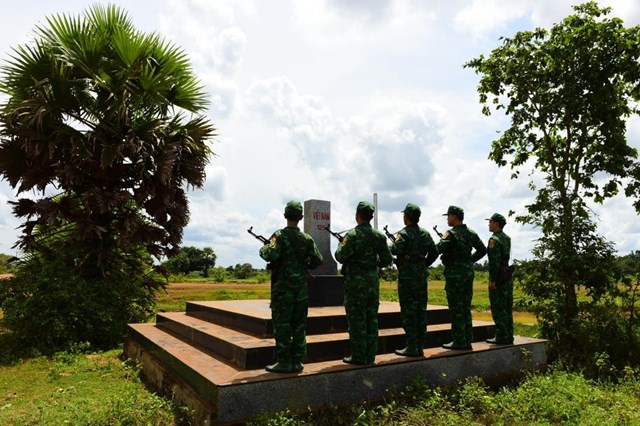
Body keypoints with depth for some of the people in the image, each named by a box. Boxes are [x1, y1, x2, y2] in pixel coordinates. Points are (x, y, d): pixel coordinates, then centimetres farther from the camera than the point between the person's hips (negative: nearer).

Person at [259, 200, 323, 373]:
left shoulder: (279, 235, -9)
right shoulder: (307, 238, 5)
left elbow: (271, 255, -24)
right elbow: (318, 260, 5)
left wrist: (263, 248, -3)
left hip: (283, 288, -4)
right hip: (301, 287, 5)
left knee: (282, 325, 2)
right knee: (299, 325, 10)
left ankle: (284, 362, 5)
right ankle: (297, 361, 14)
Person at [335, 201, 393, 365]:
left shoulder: (352, 235, -13)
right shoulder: (379, 235, 5)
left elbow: (341, 257, -16)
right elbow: (387, 260, 6)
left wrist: (340, 245, 2)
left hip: (356, 282, -5)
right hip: (373, 281, 6)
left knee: (356, 319, 2)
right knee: (371, 319, 11)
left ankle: (358, 356, 7)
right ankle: (370, 356, 18)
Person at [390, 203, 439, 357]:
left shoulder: (403, 234, -11)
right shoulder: (425, 233, 10)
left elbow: (396, 250, -23)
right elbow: (434, 252, 13)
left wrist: (393, 243, -2)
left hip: (407, 276, -7)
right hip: (422, 275, 7)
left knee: (408, 311, -2)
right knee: (421, 310, 10)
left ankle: (411, 347, 1)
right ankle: (420, 346, 15)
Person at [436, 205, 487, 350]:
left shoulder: (451, 233, -13)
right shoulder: (471, 233, 10)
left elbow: (437, 249, -25)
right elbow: (482, 250, 20)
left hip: (455, 274, -7)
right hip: (468, 273, 8)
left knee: (456, 308, -2)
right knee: (466, 308, 13)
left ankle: (459, 342, 2)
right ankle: (467, 340, 18)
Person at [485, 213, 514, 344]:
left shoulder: (494, 239, -14)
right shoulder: (507, 238, 12)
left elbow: (494, 261, -20)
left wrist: (492, 280, -19)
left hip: (498, 276, -9)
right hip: (508, 274, 9)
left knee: (498, 308, -4)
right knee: (507, 307, 12)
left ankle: (501, 337, -1)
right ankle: (508, 336, 17)